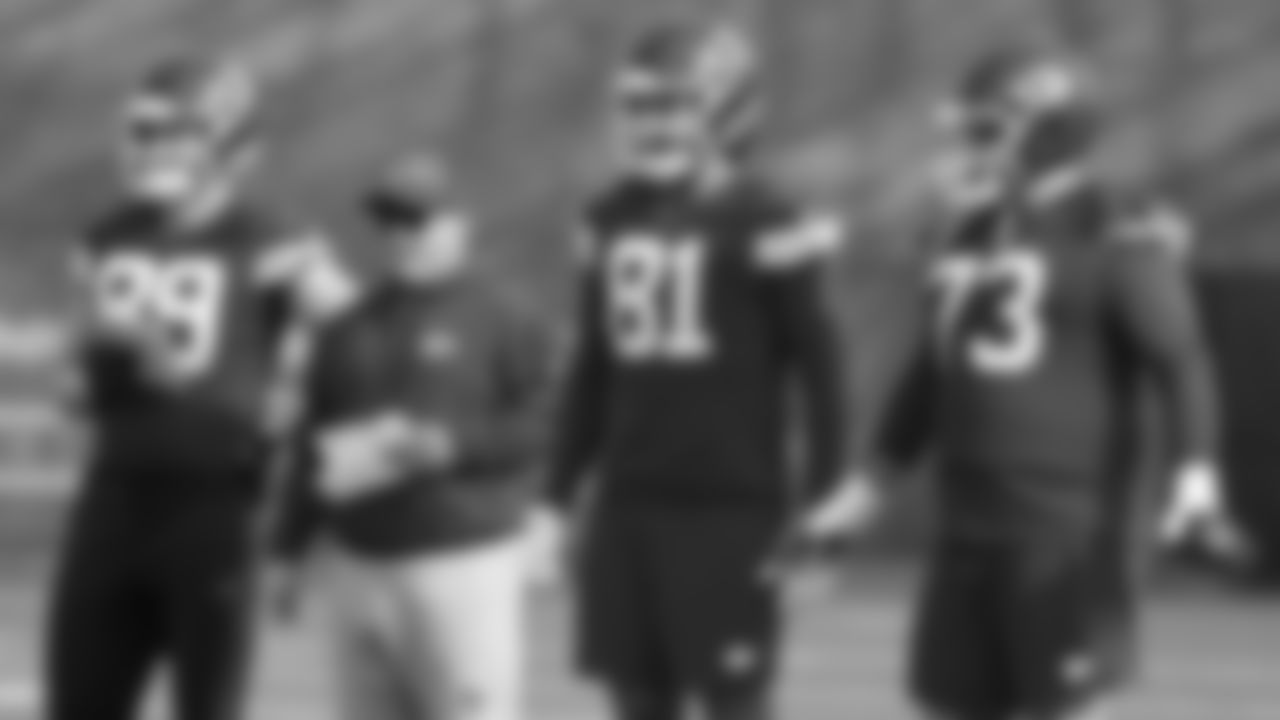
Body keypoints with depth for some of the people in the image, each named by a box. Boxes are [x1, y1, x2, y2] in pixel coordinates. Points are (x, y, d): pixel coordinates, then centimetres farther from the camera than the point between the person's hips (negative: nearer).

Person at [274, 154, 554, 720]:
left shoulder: (504, 322, 1)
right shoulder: (347, 332, 16)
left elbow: (538, 426, -7)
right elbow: (314, 445, 18)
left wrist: (448, 445, -20)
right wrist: (289, 549, 13)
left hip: (466, 562, -6)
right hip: (360, 563, 6)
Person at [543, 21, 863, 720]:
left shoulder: (763, 223, -9)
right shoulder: (612, 221, 10)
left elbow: (818, 361, -7)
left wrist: (822, 492, -10)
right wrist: (560, 492, 15)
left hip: (730, 506, -6)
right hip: (628, 505, 6)